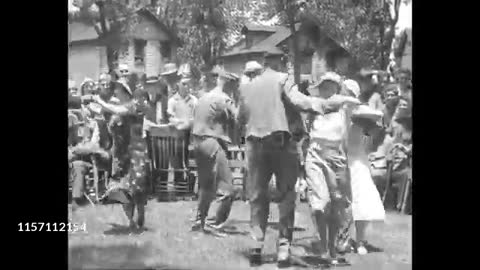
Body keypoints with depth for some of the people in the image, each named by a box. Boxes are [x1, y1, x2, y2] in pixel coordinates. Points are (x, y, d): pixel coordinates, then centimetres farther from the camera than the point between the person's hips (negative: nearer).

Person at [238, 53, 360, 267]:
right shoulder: (282, 80, -2)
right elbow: (299, 102, -16)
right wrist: (334, 102, -17)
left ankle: (257, 243, 4)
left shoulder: (247, 87, 11)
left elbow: (241, 118, 18)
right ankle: (284, 244, -3)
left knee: (257, 194, 10)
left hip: (256, 143, 3)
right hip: (282, 141, -3)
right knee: (286, 193, 4)